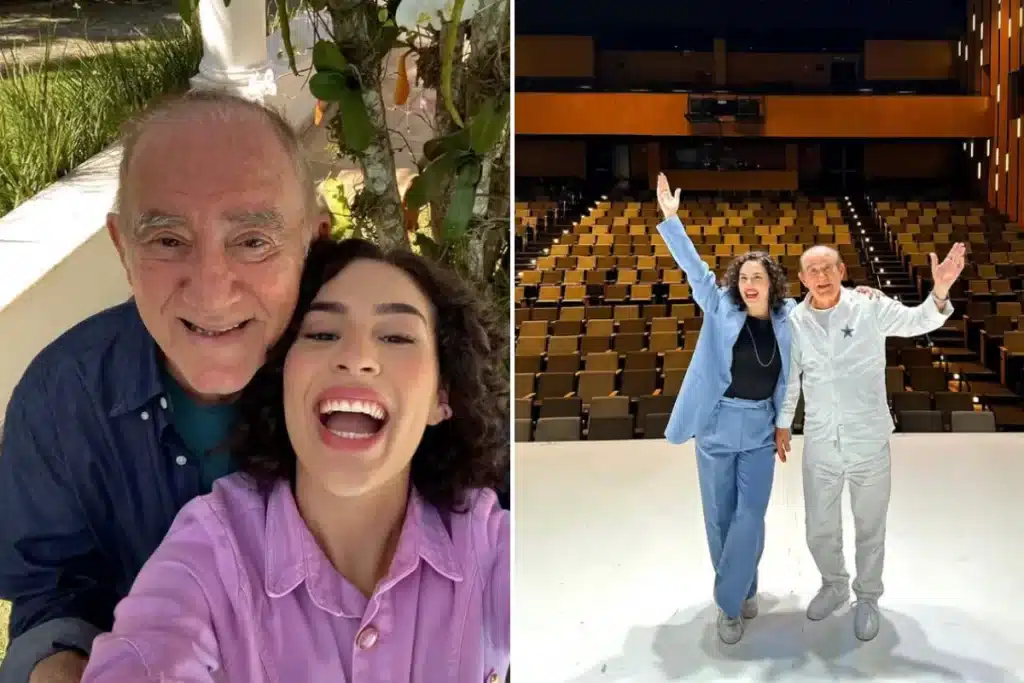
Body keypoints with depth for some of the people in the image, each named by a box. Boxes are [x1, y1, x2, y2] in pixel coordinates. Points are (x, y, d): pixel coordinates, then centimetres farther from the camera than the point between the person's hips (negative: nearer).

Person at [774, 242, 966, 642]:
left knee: (870, 529, 14)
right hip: (819, 446, 2)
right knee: (820, 531, 15)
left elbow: (917, 321, -22)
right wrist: (781, 424, 13)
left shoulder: (870, 309, -10)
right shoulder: (794, 321, -3)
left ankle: (867, 598, 37)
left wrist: (940, 293, -41)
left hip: (869, 444, -2)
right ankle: (834, 586, 43)